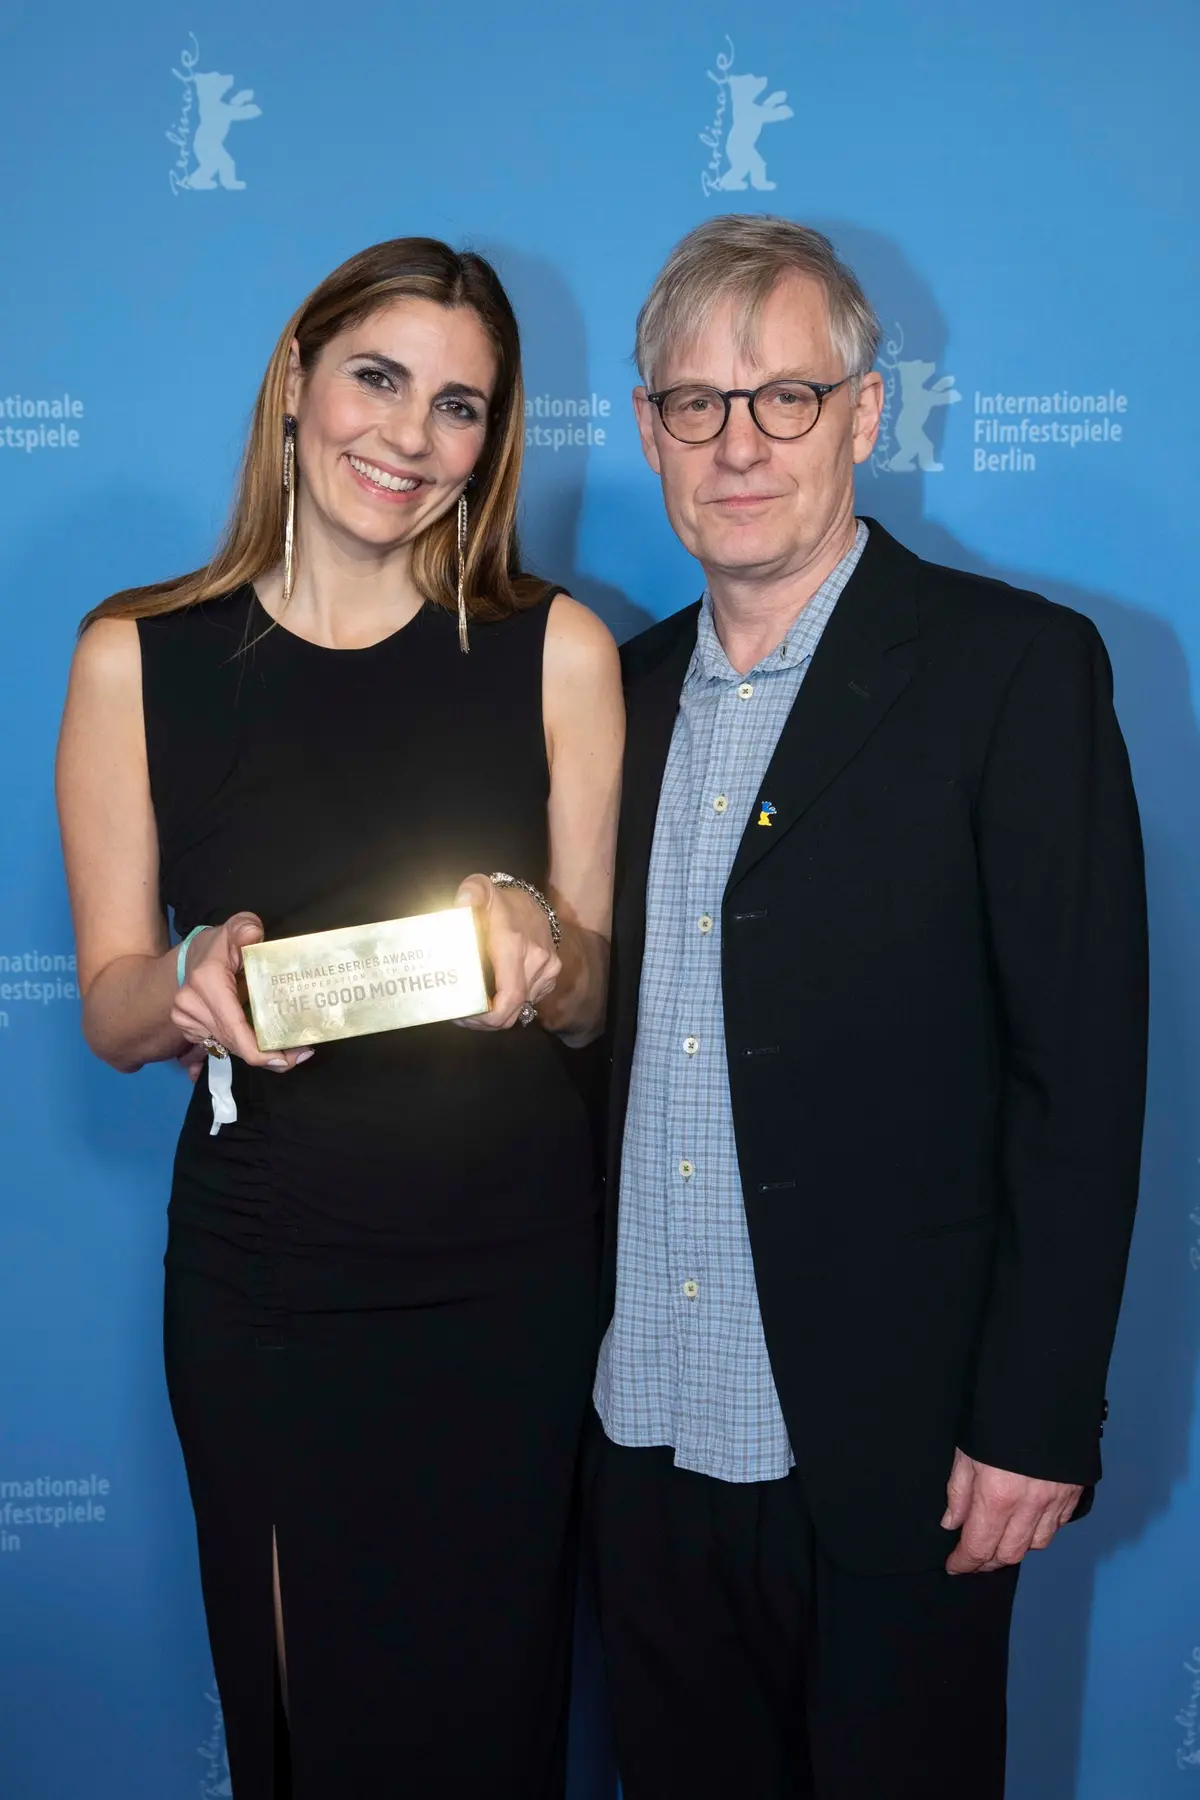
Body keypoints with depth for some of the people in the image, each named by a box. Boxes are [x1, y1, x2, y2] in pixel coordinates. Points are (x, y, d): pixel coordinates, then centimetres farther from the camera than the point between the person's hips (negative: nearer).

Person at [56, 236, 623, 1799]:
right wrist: (194, 990, -21)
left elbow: (598, 1003, 2)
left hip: (511, 1272, 1)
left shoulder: (556, 648, -2)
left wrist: (539, 953, -20)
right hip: (264, 1282, 0)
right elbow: (112, 1009, 1)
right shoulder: (136, 659, -2)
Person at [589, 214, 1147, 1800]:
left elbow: (1083, 1064, -12)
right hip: (647, 1434, 5)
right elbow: (608, 1030, 12)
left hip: (888, 1454, -5)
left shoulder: (1018, 669, -9)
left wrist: (1037, 1420, -13)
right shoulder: (624, 688, 8)